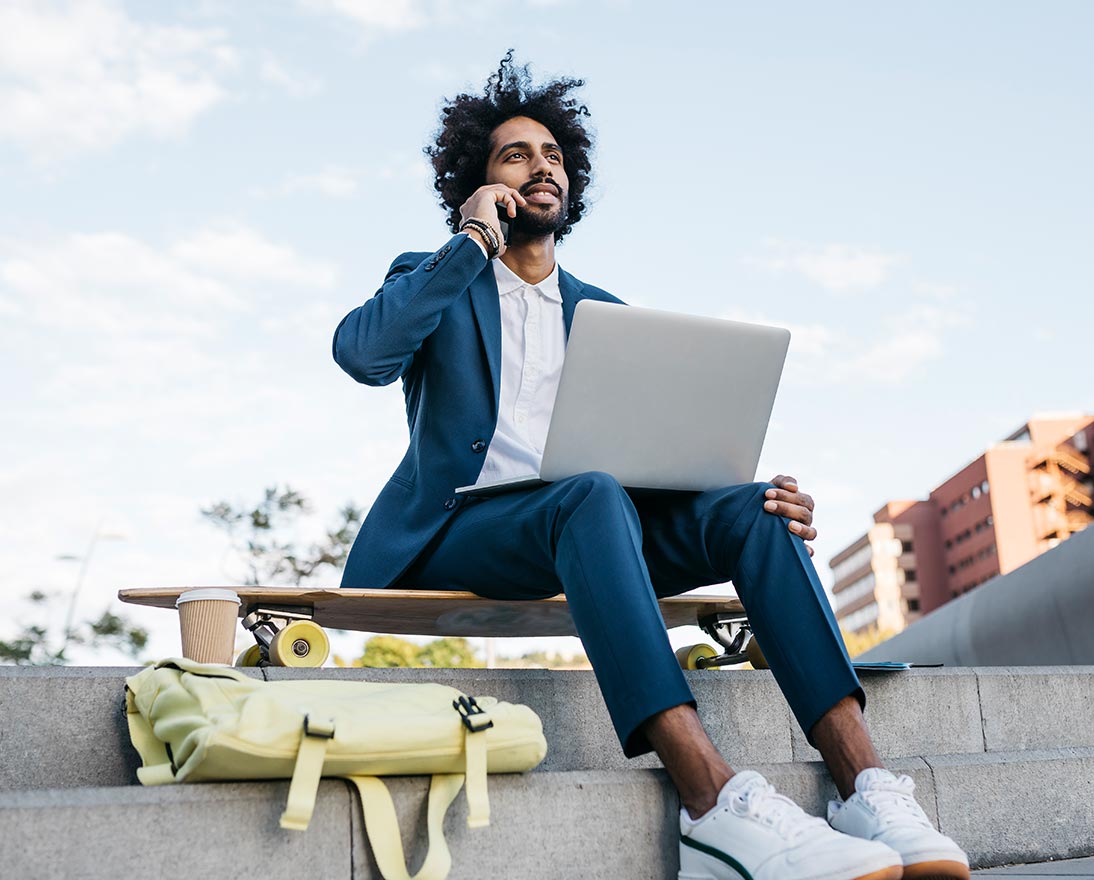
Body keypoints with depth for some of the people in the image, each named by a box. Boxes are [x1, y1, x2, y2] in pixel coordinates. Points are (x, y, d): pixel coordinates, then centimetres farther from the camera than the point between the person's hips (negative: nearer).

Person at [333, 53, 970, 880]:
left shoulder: (603, 312, 23)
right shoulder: (433, 281, 13)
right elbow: (361, 353, -11)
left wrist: (771, 499, -8)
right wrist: (472, 241, -5)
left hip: (582, 532, 4)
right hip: (457, 530, -4)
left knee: (748, 508, -23)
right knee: (593, 495, -37)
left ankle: (865, 783, -36)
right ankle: (715, 801, -50)